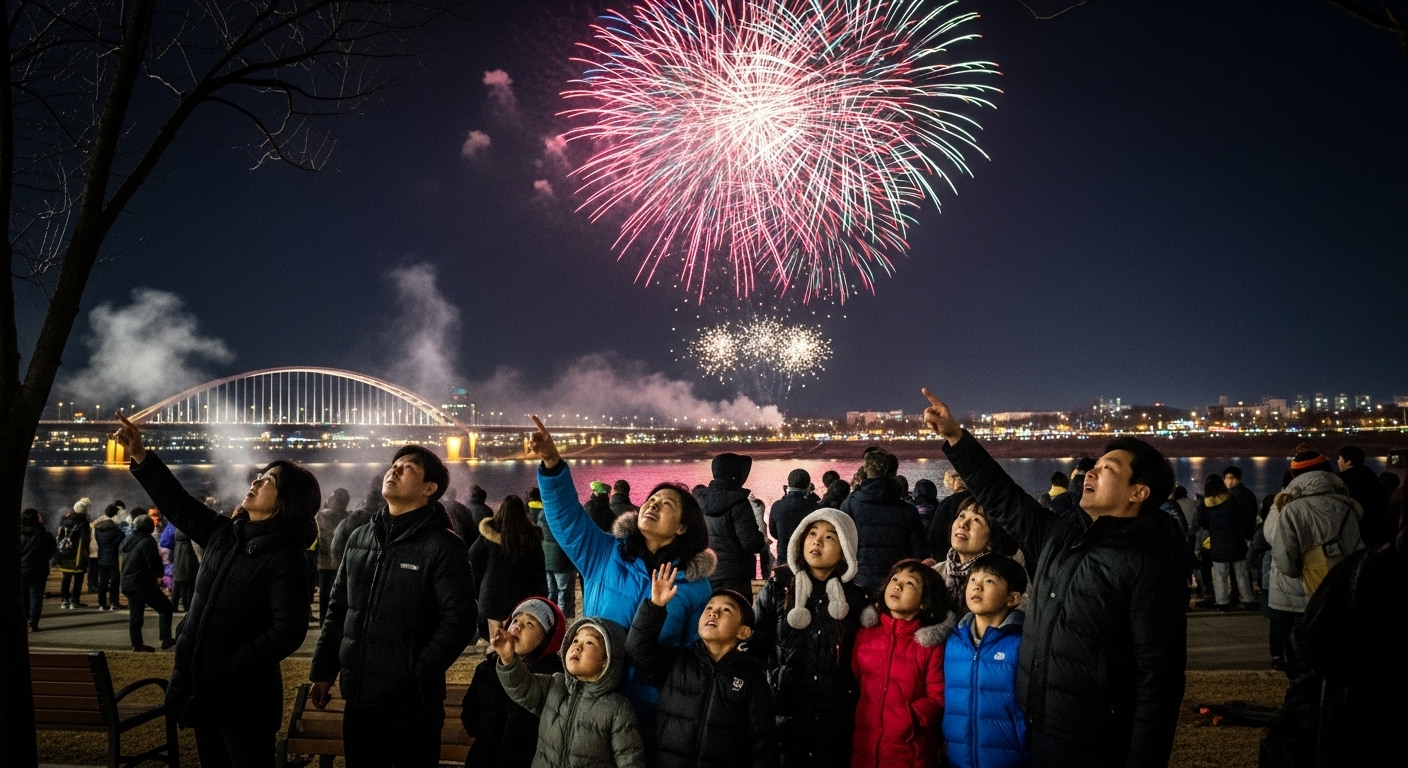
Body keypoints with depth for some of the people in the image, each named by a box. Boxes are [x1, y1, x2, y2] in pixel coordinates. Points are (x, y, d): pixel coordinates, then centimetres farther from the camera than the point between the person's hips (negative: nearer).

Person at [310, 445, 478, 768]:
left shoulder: (443, 546, -11)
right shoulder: (359, 538, 10)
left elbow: (460, 621, -16)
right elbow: (338, 609, 15)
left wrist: (417, 675, -19)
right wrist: (323, 671, 12)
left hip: (411, 703, -6)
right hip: (358, 698, 6)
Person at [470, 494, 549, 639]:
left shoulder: (489, 535, -9)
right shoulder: (532, 536, -6)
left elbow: (473, 560, 1)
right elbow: (540, 571, 0)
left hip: (494, 596, -1)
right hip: (524, 597, 1)